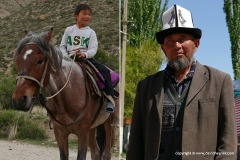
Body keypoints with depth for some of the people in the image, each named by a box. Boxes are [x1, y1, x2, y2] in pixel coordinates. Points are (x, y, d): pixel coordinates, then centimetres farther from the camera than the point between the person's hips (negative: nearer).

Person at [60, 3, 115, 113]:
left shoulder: (91, 32, 4)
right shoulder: (69, 30, 9)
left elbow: (93, 49, -8)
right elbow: (62, 46, 9)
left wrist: (84, 54, -30)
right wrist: (66, 57, -11)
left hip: (87, 58, -1)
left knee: (104, 71, -20)